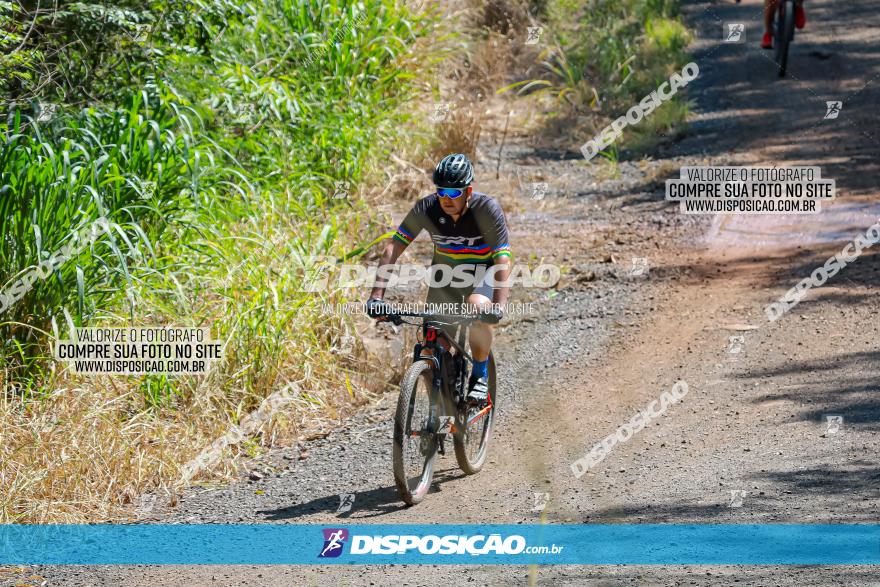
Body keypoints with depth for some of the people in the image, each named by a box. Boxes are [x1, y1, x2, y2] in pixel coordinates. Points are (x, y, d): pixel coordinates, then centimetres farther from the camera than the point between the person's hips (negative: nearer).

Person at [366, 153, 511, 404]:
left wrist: (499, 306, -46)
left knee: (478, 308, -35)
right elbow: (393, 247, -20)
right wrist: (376, 296, -30)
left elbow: (503, 259, -32)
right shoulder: (426, 209, -20)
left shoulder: (487, 209, -27)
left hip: (482, 271, -3)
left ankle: (481, 374, -14)